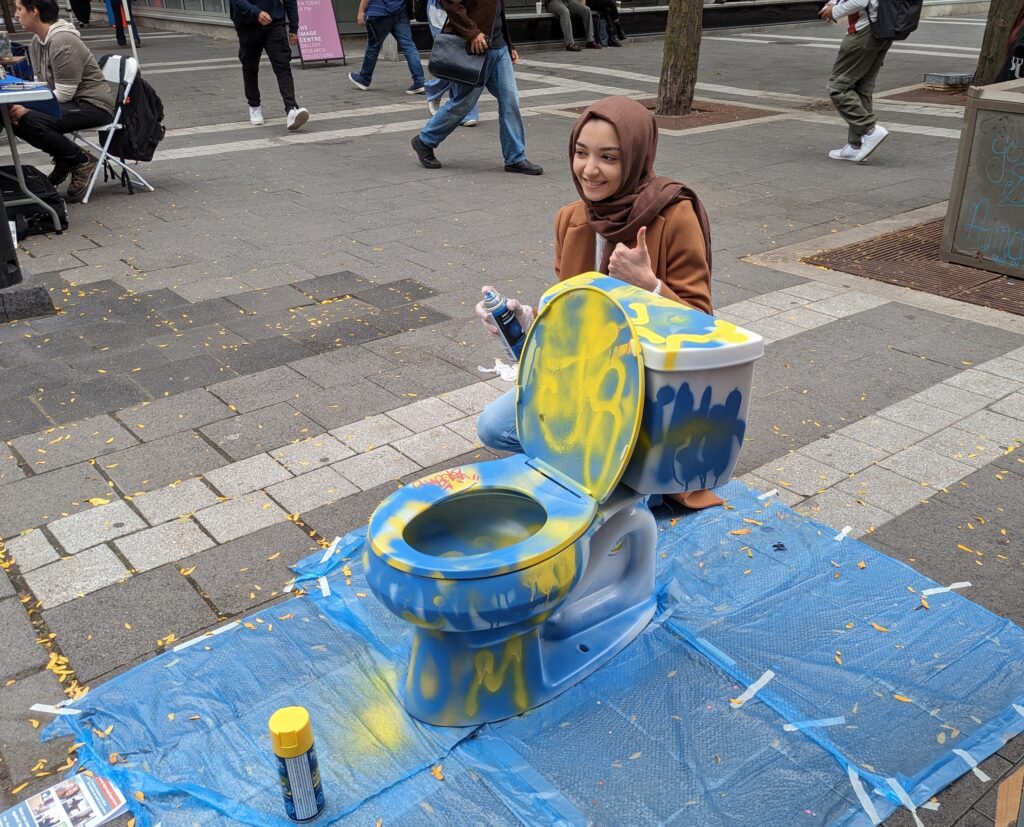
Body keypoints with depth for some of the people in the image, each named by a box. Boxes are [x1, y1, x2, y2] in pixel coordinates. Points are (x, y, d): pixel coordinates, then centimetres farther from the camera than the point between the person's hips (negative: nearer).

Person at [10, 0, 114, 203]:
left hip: (93, 106, -9)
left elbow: (64, 93, -22)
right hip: (71, 103, 9)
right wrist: (21, 106, -8)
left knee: (30, 122, -27)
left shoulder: (62, 42, -19)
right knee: (14, 119, -4)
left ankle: (81, 161, -7)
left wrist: (28, 110, -23)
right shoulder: (36, 42, 8)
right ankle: (64, 162, 9)